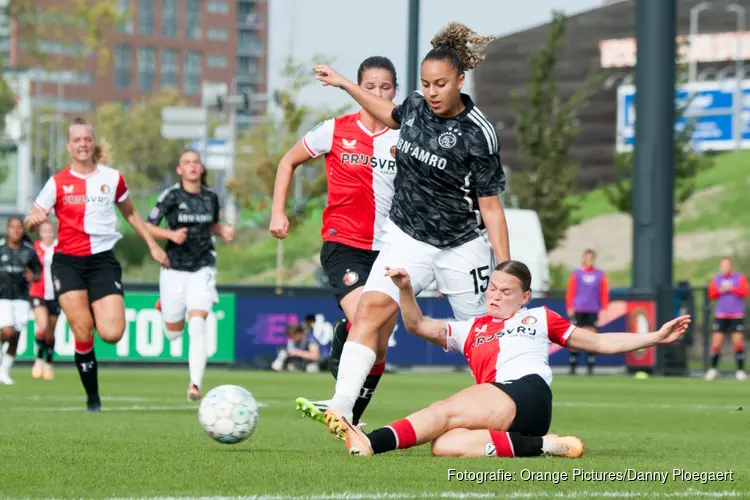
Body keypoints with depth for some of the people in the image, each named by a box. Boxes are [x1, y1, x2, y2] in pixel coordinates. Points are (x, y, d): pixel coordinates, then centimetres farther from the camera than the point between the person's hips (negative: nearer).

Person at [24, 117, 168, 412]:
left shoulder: (112, 179, 6)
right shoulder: (57, 183, 2)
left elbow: (130, 214, 22)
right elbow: (31, 223, 3)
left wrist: (153, 246, 20)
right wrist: (33, 220, -21)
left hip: (103, 260, 1)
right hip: (68, 262, -1)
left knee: (112, 334, -14)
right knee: (83, 335, -13)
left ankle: (97, 313, 24)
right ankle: (93, 398, 3)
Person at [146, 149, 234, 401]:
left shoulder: (211, 197, 4)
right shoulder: (171, 196, -6)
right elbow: (148, 227, -4)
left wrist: (223, 231, 0)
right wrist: (171, 234, -21)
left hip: (203, 269, 1)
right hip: (175, 269, -1)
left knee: (197, 326, -17)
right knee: (173, 333, 11)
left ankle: (195, 385, -17)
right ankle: (164, 305, 48)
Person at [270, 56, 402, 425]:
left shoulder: (403, 138, 3)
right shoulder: (335, 131, -1)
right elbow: (289, 161, 13)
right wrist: (278, 212, 4)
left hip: (388, 251, 3)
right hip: (343, 245, -3)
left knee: (378, 350, 5)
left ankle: (349, 421, 21)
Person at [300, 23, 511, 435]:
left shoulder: (477, 135, -17)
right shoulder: (416, 107, -2)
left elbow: (490, 205, -13)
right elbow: (391, 115, 25)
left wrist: (506, 269, -17)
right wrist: (344, 84, 28)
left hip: (461, 247, -4)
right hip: (407, 236, 4)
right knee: (370, 308, -19)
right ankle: (341, 408, -30)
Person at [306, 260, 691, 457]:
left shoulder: (539, 319, 26)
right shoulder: (469, 331, 33)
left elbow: (601, 342, 29)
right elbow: (418, 325, 25)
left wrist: (656, 337, 22)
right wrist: (405, 289, 7)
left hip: (526, 393, -4)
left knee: (443, 413, -27)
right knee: (444, 446, -32)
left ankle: (370, 443, -43)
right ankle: (538, 445, -36)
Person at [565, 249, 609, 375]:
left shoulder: (600, 275, 8)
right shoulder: (576, 274, 5)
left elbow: (604, 292, 8)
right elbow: (570, 292, 4)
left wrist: (604, 308, 1)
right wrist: (570, 307, -3)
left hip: (593, 311, 1)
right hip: (578, 310, -1)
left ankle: (590, 367, 2)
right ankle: (572, 366, 3)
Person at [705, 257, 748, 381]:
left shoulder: (739, 278, 4)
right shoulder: (716, 279, 11)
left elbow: (745, 292, -6)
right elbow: (711, 295, 5)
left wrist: (731, 289, -14)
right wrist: (720, 291, -12)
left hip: (736, 316, -2)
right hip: (720, 315, 2)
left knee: (738, 342, -7)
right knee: (716, 343, -4)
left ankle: (740, 370, 1)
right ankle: (713, 369, 9)